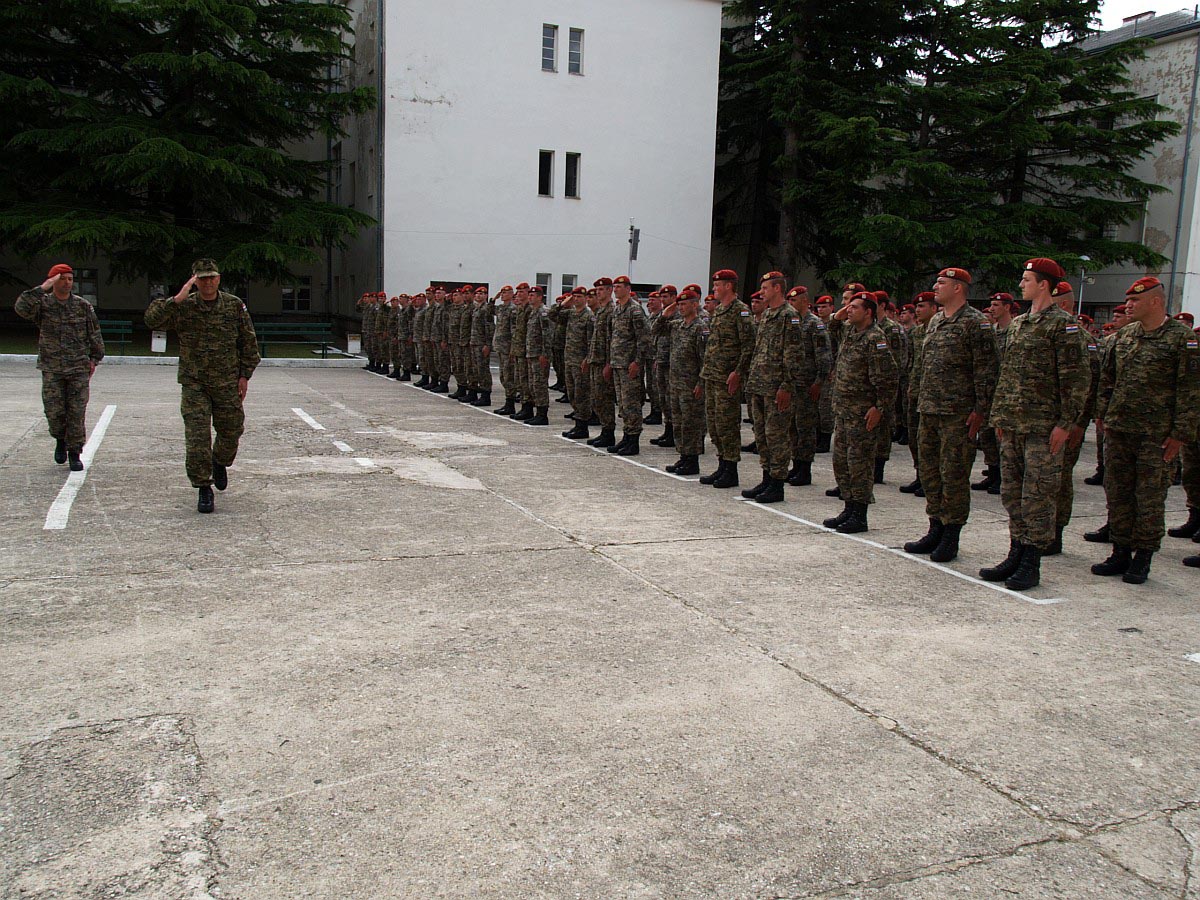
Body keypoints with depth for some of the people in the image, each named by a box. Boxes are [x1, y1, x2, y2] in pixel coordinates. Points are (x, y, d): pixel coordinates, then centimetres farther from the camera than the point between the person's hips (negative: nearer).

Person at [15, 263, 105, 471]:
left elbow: (94, 335, 12)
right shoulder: (43, 304, 2)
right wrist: (42, 288, -19)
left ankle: (75, 453, 7)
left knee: (77, 413, -2)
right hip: (52, 369, 0)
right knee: (54, 411, -1)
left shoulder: (83, 306, 6)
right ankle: (60, 440, 28)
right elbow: (22, 307, -19)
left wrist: (94, 359, 8)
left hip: (79, 368, 0)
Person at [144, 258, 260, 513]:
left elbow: (249, 342, 6)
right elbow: (152, 319, -16)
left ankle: (219, 463, 44)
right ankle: (203, 489, 3)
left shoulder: (235, 306, 1)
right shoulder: (183, 307, -2)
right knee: (197, 437, -7)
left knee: (230, 432, 12)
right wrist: (177, 299, -25)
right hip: (194, 384, -1)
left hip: (228, 384, 2)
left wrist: (245, 375, 0)